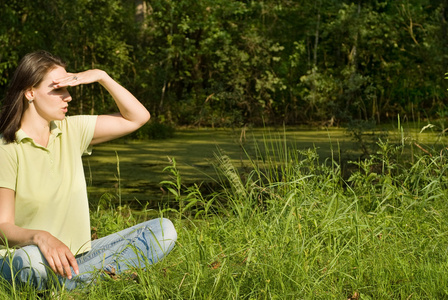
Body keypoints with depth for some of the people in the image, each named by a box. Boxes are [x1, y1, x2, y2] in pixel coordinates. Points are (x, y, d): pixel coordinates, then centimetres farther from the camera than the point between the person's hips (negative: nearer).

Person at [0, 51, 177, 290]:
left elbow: (137, 117, 9)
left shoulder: (71, 130, 7)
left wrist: (101, 77, -4)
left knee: (163, 230, -8)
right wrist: (39, 236, -38)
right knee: (32, 258, -43)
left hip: (77, 256, 6)